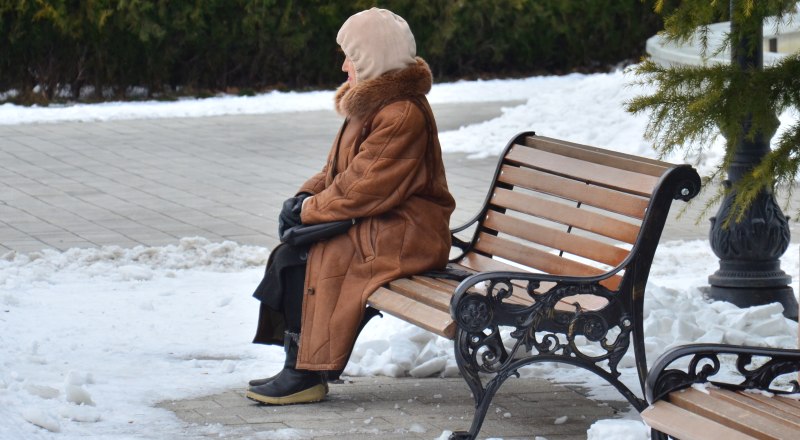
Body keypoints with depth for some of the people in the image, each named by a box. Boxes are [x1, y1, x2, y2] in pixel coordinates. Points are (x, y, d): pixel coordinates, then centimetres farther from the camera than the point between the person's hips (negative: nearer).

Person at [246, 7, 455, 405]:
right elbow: (339, 169, 20)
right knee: (289, 252, -3)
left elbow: (364, 188, -24)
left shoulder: (402, 115, -20)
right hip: (377, 227, 10)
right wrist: (306, 196, 2)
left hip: (404, 236, -10)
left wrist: (311, 209, -13)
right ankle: (296, 366, -1)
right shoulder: (373, 101, 15)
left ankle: (306, 374, -11)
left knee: (307, 257, -20)